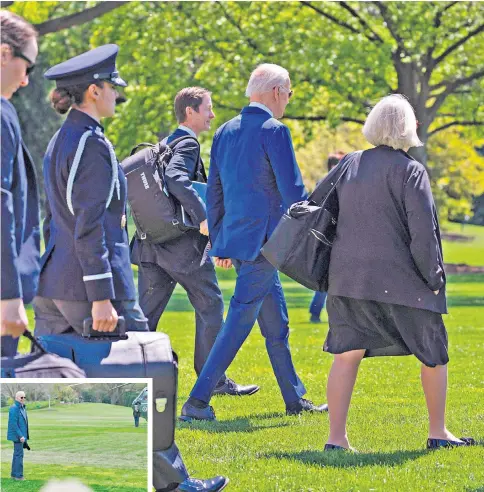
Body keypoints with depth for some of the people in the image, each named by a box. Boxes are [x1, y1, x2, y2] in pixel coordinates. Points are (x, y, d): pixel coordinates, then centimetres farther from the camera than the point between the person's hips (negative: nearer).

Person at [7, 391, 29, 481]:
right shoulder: (14, 408, -17)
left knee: (17, 454, 13)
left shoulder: (22, 408, 13)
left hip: (21, 435, 10)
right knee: (19, 454, -8)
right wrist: (20, 436, -23)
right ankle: (18, 475, -6)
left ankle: (14, 474, 19)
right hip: (17, 435, -10)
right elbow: (13, 424, -21)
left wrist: (25, 436, 17)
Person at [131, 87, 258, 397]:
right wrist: (203, 216, -31)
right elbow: (176, 178, -29)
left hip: (152, 243, 8)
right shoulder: (188, 144, -11)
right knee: (210, 307, 4)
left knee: (146, 312, 8)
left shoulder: (164, 144, 17)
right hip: (183, 243, -8)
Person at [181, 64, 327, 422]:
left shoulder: (225, 132, 12)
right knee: (239, 324, -6)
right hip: (263, 241, -9)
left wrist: (218, 241, 22)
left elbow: (215, 191, 16)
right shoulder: (274, 131, -13)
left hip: (235, 239, 9)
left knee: (277, 325, 17)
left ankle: (295, 399, 25)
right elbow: (293, 191, -15)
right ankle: (197, 401, -8)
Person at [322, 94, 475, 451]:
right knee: (434, 355, 11)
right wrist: (434, 278, -3)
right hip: (400, 279, -5)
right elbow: (423, 231, -13)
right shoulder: (410, 170, -10)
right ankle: (438, 432, 18)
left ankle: (336, 438, -2)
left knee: (347, 354, 4)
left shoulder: (350, 167, 9)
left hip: (349, 276, 5)